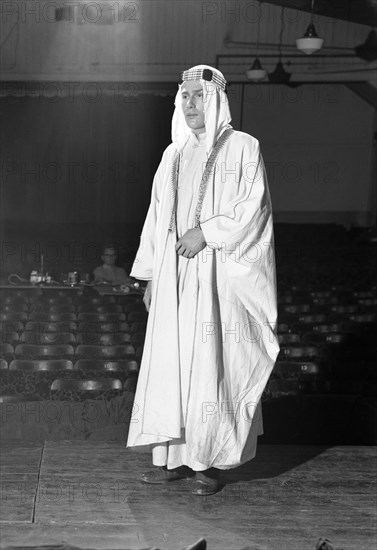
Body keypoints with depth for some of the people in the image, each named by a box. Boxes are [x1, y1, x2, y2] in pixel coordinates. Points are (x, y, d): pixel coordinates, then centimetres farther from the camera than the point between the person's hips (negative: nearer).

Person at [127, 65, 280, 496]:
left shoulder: (242, 147, 2)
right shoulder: (173, 155, 17)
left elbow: (252, 207, -8)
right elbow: (157, 216, 16)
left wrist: (206, 232, -15)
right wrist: (150, 275, 12)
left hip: (218, 275, -5)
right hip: (175, 278, 5)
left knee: (212, 363, -5)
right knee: (170, 360, 1)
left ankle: (210, 461, 3)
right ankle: (174, 456, 8)